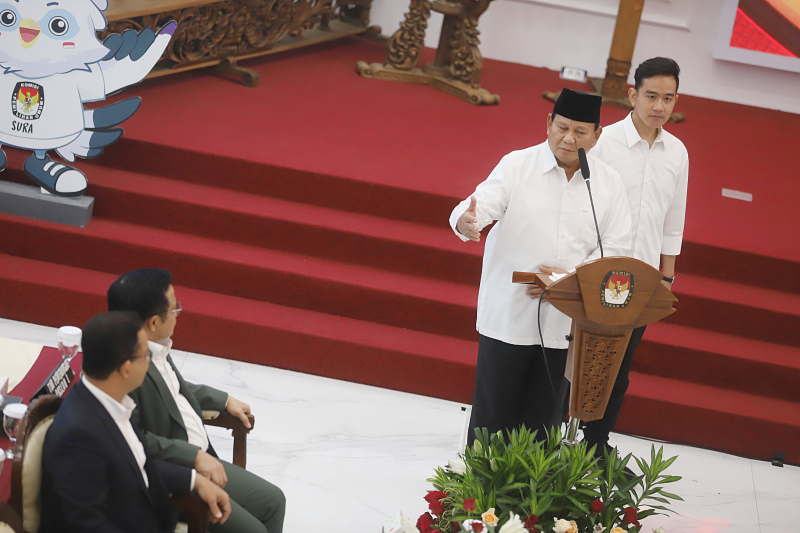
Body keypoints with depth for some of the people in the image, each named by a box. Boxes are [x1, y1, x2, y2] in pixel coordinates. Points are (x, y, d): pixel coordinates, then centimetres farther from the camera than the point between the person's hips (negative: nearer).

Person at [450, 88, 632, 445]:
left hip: (565, 320, 2)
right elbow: (481, 205, -13)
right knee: (493, 412, 2)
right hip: (508, 315, -2)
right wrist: (466, 221, -39)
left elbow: (615, 249, 2)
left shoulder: (609, 184, 5)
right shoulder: (516, 166, -1)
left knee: (541, 417, 8)